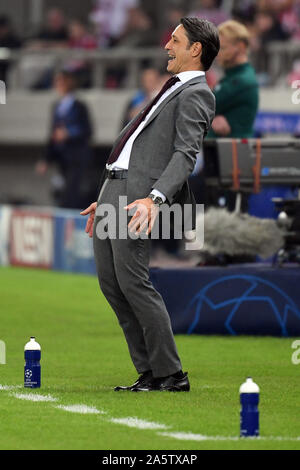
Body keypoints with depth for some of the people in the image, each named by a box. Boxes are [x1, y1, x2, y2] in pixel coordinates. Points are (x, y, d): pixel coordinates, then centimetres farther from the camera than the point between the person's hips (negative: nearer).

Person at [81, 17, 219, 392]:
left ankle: (171, 375, -8)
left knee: (132, 281, -14)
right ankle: (150, 373, 7)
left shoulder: (195, 94, -5)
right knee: (109, 281, 5)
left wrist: (155, 198, -31)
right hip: (114, 188, 10)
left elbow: (186, 154, -17)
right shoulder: (172, 90, 26)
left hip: (138, 194, -10)